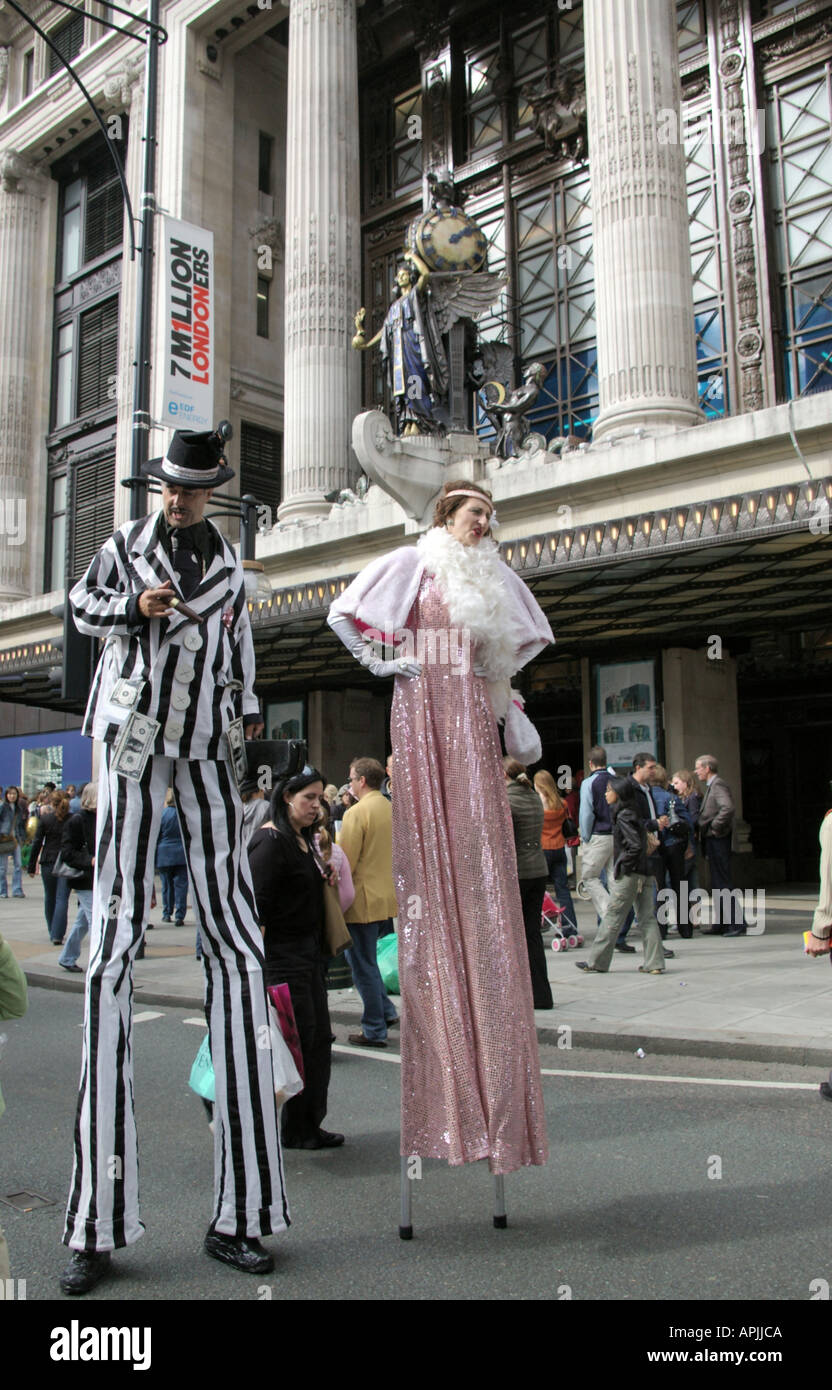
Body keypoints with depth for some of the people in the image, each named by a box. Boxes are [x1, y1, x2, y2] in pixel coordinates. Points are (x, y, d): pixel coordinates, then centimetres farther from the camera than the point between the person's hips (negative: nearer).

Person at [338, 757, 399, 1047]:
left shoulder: (357, 813, -15)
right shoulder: (392, 809, 8)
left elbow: (346, 863, -17)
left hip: (364, 901, -8)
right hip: (389, 899, 8)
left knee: (363, 965, 3)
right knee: (359, 957, 22)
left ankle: (374, 1031, 9)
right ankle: (387, 1011, 22)